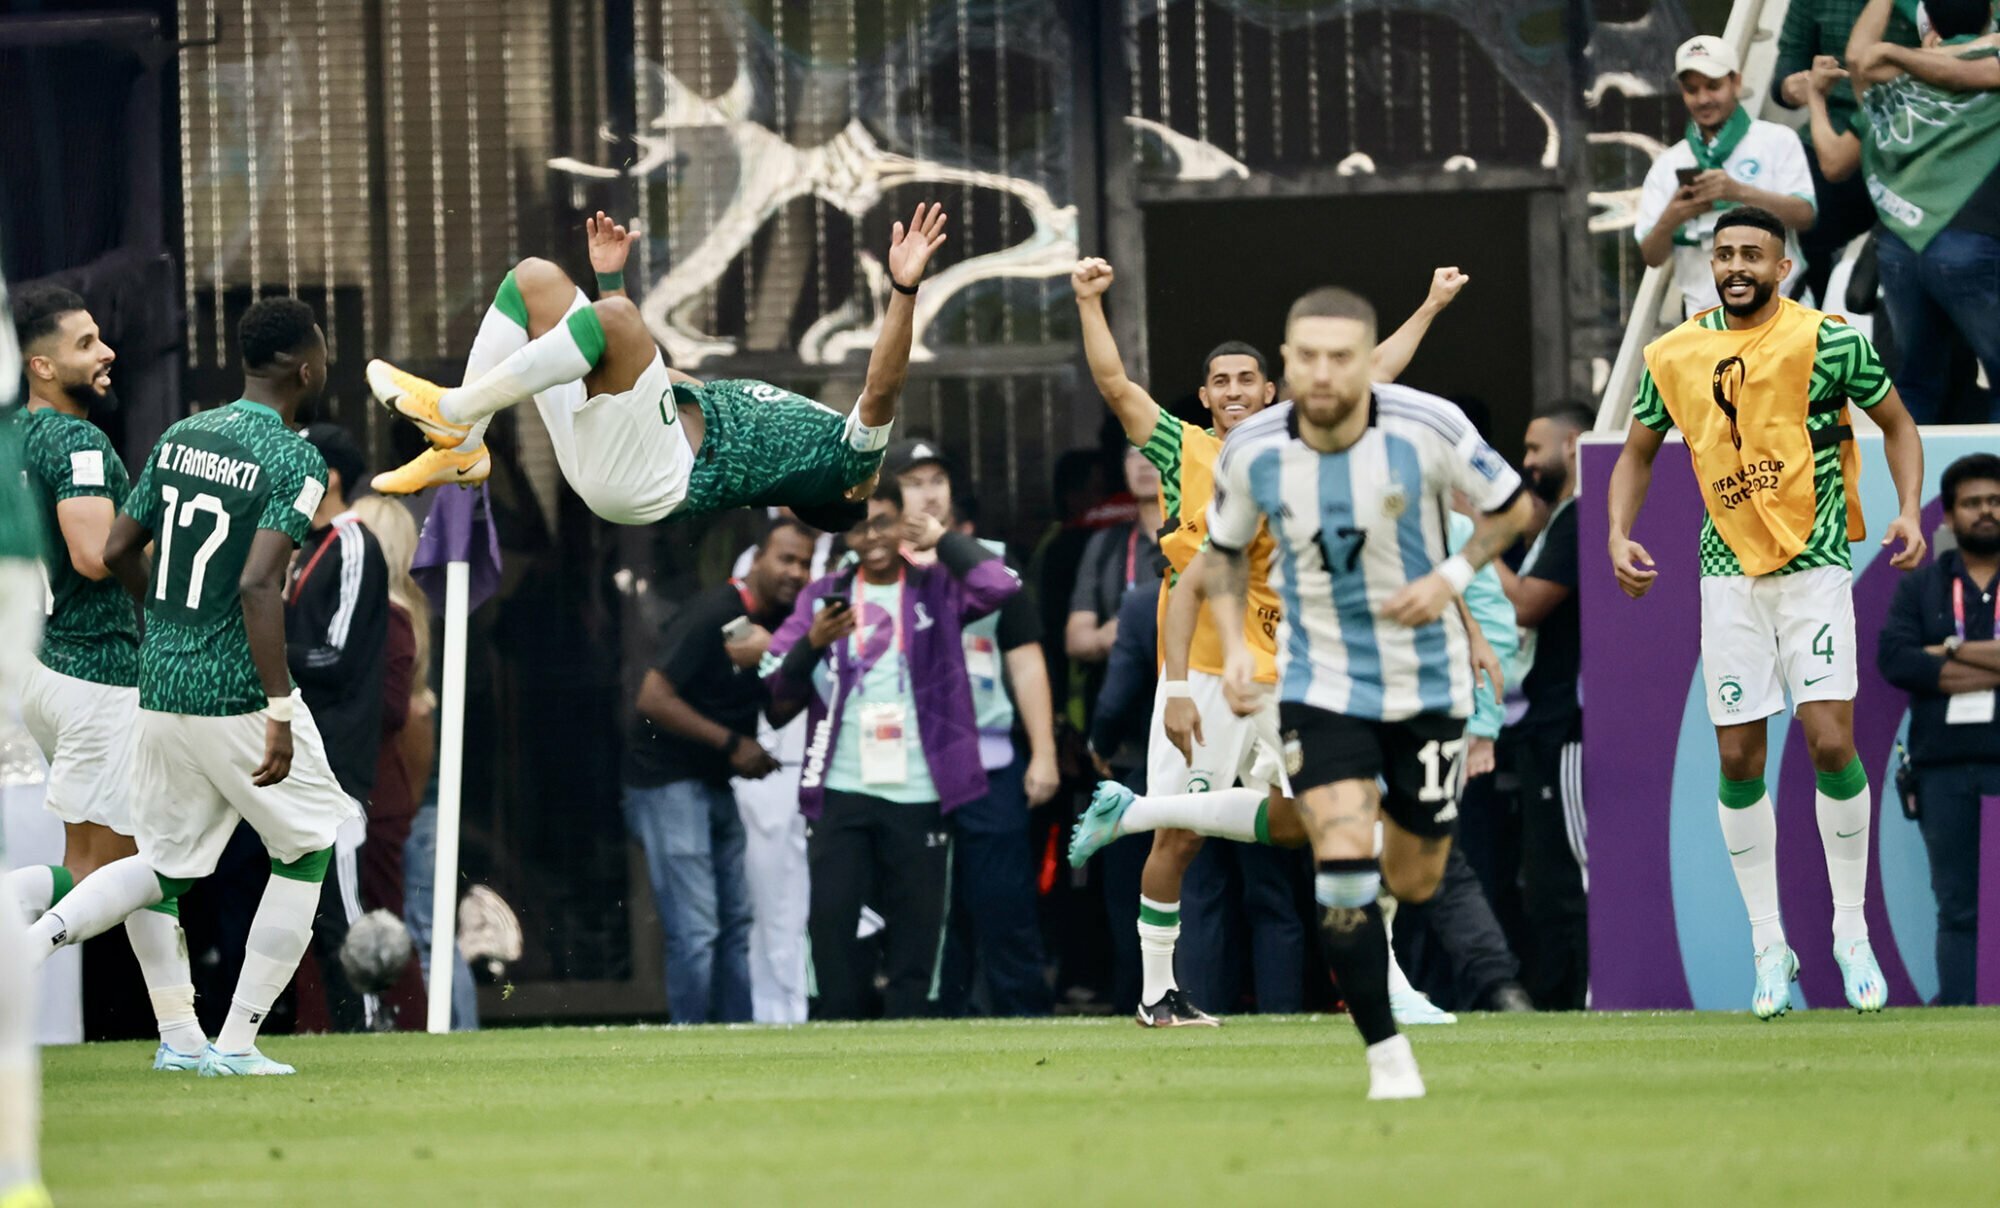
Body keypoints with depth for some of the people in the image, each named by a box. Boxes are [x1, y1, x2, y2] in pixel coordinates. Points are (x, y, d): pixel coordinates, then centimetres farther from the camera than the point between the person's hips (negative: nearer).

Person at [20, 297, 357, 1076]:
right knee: (307, 850, 12)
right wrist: (281, 712, -24)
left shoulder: (178, 439, 8)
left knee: (166, 865, 19)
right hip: (238, 692, -7)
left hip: (161, 685, 7)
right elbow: (258, 586, -25)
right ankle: (235, 1043, 10)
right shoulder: (294, 462, -14)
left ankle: (28, 945, -5)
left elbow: (118, 553, 11)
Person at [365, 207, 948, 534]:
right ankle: (461, 449, -5)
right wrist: (611, 276, 39)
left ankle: (452, 412, -23)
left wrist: (903, 291, -19)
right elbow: (638, 366, 42)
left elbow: (881, 389, -8)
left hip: (653, 476, -9)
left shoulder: (847, 450, 13)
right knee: (534, 279, 6)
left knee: (614, 318, -31)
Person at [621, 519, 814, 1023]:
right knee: (695, 930, -11)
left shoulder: (781, 620, 6)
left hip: (719, 786, 8)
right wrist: (732, 743, -17)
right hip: (668, 785, -8)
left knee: (736, 923, 9)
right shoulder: (713, 614, -17)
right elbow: (654, 698, -21)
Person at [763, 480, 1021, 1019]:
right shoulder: (823, 597, 12)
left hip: (917, 797, -1)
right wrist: (812, 644, -13)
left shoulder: (936, 589, 7)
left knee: (916, 933, 2)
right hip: (840, 793, 1)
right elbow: (777, 697, 5)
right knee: (831, 919, -8)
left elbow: (1000, 585, -15)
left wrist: (941, 539, -4)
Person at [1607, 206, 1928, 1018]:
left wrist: (1909, 512, -9)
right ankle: (1769, 945, 12)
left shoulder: (1829, 341, -6)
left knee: (1830, 741, -14)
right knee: (1738, 760, 1)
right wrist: (1619, 535, 0)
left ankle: (1851, 929, 2)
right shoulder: (1674, 357, 3)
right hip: (1728, 576, 3)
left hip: (1816, 565, -3)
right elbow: (1638, 454, 16)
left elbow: (1896, 423, 5)